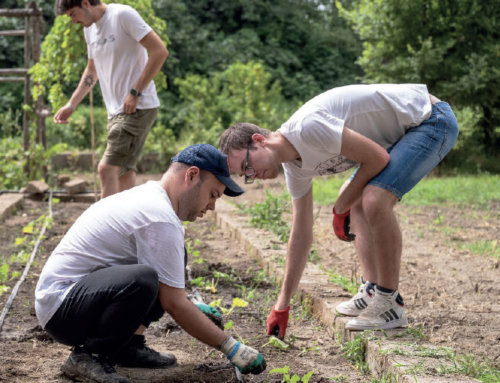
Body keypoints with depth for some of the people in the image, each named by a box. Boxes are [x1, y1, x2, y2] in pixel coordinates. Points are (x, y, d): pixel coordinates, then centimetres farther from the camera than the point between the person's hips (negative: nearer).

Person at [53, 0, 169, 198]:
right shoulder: (89, 28, 14)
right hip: (115, 111, 9)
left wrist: (135, 93, -18)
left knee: (107, 168, -15)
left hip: (139, 107, -8)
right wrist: (71, 105, 17)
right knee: (123, 173, 9)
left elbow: (160, 51, -17)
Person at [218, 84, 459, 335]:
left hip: (432, 119, -10)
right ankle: (371, 292, 14)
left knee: (374, 200, -24)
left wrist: (341, 209, -8)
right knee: (355, 199, 15)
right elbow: (301, 234, 11)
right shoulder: (294, 166, 4)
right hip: (402, 133, 10)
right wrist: (282, 306, 14)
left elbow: (378, 158, -22)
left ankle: (389, 305, -12)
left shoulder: (308, 126, -26)